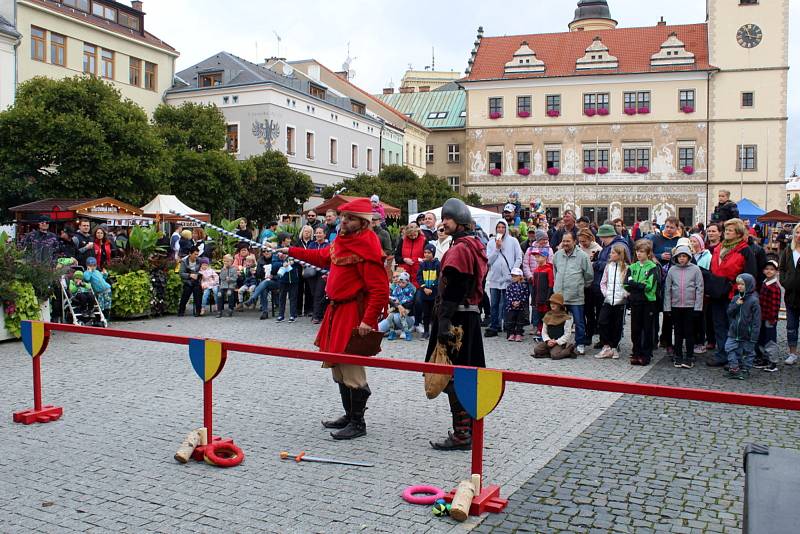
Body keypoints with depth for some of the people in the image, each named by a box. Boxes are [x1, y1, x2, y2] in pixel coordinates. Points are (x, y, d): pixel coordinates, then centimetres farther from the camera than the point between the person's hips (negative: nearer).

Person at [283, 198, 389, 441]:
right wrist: (291, 252, 30)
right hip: (337, 310, 10)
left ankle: (358, 423, 8)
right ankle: (349, 415, 31)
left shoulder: (367, 249, -19)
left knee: (351, 368, -5)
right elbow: (323, 257, 29)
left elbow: (380, 290, -22)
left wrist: (368, 320, -26)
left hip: (354, 314, -10)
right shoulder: (343, 240, 9)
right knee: (338, 366, 17)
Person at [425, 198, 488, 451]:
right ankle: (470, 426, 27)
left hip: (456, 317, -10)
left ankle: (461, 434, -1)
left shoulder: (458, 249, -16)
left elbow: (451, 290, -22)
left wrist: (444, 322, -24)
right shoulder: (476, 246, 14)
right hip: (472, 315, 10)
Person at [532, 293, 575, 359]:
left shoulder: (566, 317, -5)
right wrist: (548, 340, -8)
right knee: (536, 348, -21)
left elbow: (567, 334, -8)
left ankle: (568, 351, -5)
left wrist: (556, 342, -17)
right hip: (549, 341, 5)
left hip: (561, 342, -5)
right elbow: (544, 331, 12)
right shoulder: (547, 316, 11)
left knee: (554, 355, -32)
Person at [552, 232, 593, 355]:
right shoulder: (557, 255, 6)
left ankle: (580, 345, 16)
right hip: (559, 295, 4)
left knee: (579, 322, 4)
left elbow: (589, 276, 3)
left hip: (576, 297, -4)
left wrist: (582, 286, 10)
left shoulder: (582, 256, -7)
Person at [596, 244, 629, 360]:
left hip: (620, 301, -3)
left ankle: (614, 347, 19)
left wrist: (625, 294, -15)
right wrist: (605, 293, -1)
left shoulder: (626, 268, -4)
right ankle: (607, 347, 2)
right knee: (602, 322, -7)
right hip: (608, 300, 3)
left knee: (617, 326, 6)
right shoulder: (608, 266, 7)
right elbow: (603, 282, 12)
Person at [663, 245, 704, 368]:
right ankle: (677, 357, 18)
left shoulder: (695, 269, -3)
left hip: (690, 306, -2)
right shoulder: (672, 270, 3)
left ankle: (689, 358, 12)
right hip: (675, 306, 2)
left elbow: (699, 289, -3)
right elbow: (667, 289, 5)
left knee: (689, 333, 4)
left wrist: (698, 306, -8)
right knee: (678, 332, 10)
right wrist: (667, 307, 1)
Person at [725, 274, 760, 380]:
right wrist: (736, 304, -13)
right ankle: (734, 368, 10)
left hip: (747, 334, -5)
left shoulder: (753, 300, -12)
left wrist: (754, 336, -15)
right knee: (730, 349, 2)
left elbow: (756, 320, -12)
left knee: (748, 352, 9)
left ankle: (745, 370, 19)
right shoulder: (735, 298, 4)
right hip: (734, 332, 5)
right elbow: (729, 312, 5)